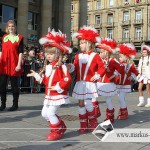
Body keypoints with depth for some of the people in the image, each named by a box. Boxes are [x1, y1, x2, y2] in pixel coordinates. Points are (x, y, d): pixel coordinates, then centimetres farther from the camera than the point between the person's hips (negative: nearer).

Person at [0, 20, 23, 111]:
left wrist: (19, 64, -12)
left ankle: (15, 104, 11)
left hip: (14, 64, -4)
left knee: (14, 84, 2)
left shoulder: (19, 38, 2)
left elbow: (20, 52, -4)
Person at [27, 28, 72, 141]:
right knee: (45, 113, 13)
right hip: (49, 95, 9)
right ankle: (61, 126, 28)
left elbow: (67, 80, -23)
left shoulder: (61, 67, -17)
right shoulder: (47, 67, 10)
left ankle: (57, 132, 11)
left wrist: (58, 87, -23)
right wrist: (36, 75, 10)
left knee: (50, 113, -10)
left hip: (58, 94, -9)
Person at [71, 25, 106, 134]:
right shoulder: (78, 56, 9)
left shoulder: (95, 56, -3)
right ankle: (83, 125, 18)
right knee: (81, 104, 6)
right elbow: (75, 69, 7)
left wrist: (97, 75, -17)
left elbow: (102, 68, -3)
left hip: (89, 84, -5)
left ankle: (93, 120, 20)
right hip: (80, 83, 5)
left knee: (87, 103, -9)